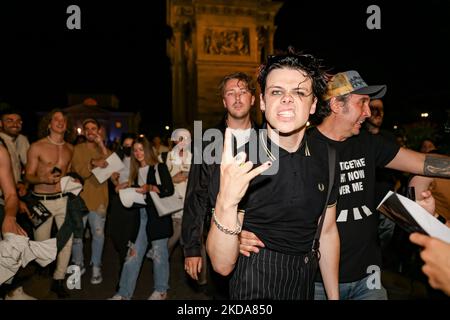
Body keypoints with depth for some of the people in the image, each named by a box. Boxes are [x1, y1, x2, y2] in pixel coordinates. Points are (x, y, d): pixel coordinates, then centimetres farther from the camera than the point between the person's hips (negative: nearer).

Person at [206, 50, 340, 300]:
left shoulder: (325, 156, -8)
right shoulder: (237, 161, -23)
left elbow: (327, 232, 5)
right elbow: (223, 265, -26)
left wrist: (334, 296, 7)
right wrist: (226, 204, -44)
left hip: (305, 283, 6)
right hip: (254, 285, -6)